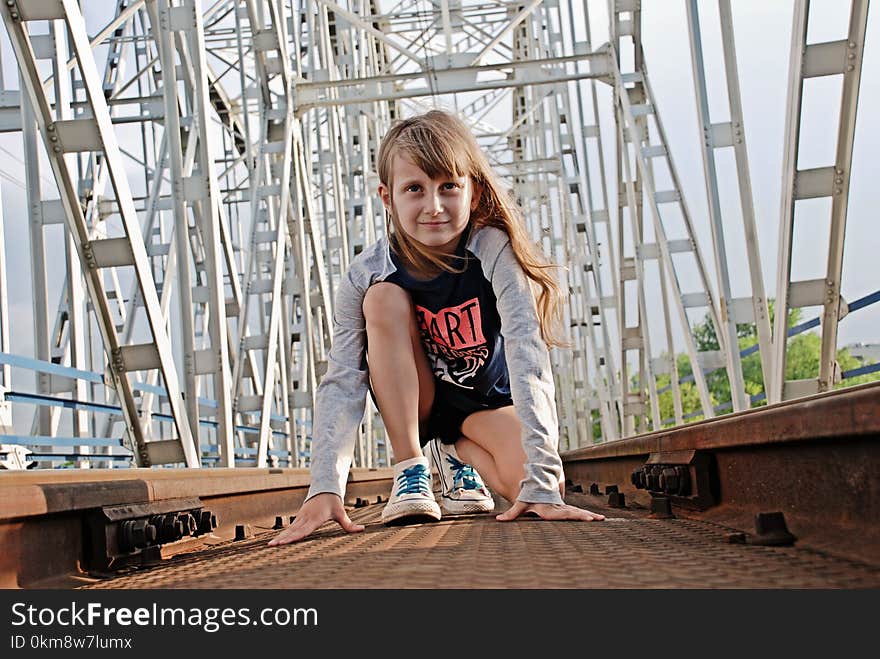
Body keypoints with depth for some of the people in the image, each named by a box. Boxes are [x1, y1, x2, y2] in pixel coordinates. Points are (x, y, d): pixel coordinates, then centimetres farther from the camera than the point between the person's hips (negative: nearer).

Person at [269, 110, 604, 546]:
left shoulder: (496, 252, -29)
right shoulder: (366, 275, -23)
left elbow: (529, 362, -35)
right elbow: (342, 382, -28)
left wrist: (542, 484, -42)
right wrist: (325, 489, -41)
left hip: (488, 401, -1)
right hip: (412, 400, 1)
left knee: (530, 484, -31)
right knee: (383, 298, -27)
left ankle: (459, 455, 4)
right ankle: (410, 469, -16)